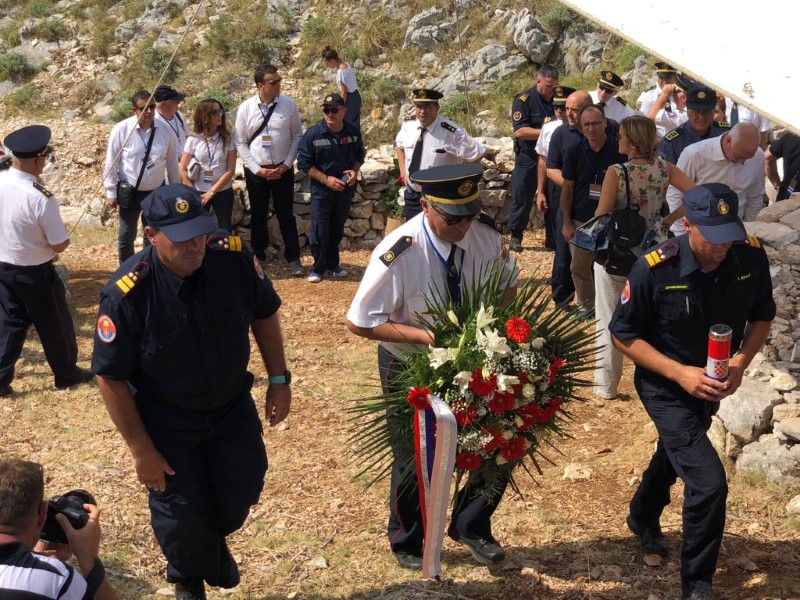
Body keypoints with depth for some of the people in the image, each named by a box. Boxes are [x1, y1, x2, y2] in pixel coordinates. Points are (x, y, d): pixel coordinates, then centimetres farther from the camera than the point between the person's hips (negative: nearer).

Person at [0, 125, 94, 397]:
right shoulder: (41, 198, -29)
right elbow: (60, 245, -20)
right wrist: (60, 232, 0)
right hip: (35, 273, -6)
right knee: (54, 323, 15)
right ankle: (67, 373, 33)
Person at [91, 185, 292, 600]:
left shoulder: (234, 257, -20)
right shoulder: (126, 293, -29)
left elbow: (264, 314, 0)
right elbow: (110, 377, -19)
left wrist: (279, 379, 1)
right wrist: (142, 451, -15)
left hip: (233, 406, 3)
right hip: (166, 420, -3)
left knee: (242, 490, 13)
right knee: (182, 511, 8)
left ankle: (215, 540, 50)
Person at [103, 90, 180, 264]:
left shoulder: (165, 130, -7)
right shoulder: (121, 130, -15)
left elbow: (172, 163, 3)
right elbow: (111, 162, -9)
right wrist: (111, 192, -8)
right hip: (130, 192, -3)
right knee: (126, 237, 7)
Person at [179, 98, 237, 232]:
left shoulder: (227, 139, -5)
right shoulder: (193, 140, -6)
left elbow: (230, 170, -8)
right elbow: (183, 169, -2)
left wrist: (212, 192, -12)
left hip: (223, 192, 0)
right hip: (199, 193, 0)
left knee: (225, 230, 9)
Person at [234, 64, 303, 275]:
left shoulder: (288, 104, -8)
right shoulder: (245, 108, -7)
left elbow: (297, 136, -1)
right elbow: (241, 142, -2)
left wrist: (287, 164, -7)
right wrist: (257, 169, -8)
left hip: (283, 170, 0)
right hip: (256, 171, 1)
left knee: (286, 215, 8)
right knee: (258, 215, 15)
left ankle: (293, 258, 18)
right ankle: (259, 255, 31)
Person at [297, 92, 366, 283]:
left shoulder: (353, 131, -4)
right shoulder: (313, 134, -15)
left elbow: (359, 155, 11)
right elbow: (304, 163, -11)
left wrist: (355, 170, -10)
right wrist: (326, 179, -18)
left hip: (345, 188, 3)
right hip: (321, 190, -3)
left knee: (337, 229, 15)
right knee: (320, 231, -1)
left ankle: (333, 264, 31)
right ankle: (318, 268, 15)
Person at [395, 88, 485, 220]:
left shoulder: (451, 132, -24)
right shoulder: (408, 125, -7)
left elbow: (478, 154, -14)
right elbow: (399, 145, 17)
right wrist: (402, 168, 6)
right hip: (411, 193, 5)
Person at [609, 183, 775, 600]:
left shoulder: (752, 257, -18)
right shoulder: (654, 270, -29)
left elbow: (762, 316, 0)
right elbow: (623, 335, -17)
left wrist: (742, 361, -18)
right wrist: (679, 372, -27)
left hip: (712, 385, 6)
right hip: (666, 388, -5)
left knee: (675, 455, 29)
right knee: (709, 481, -16)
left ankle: (643, 518, 60)